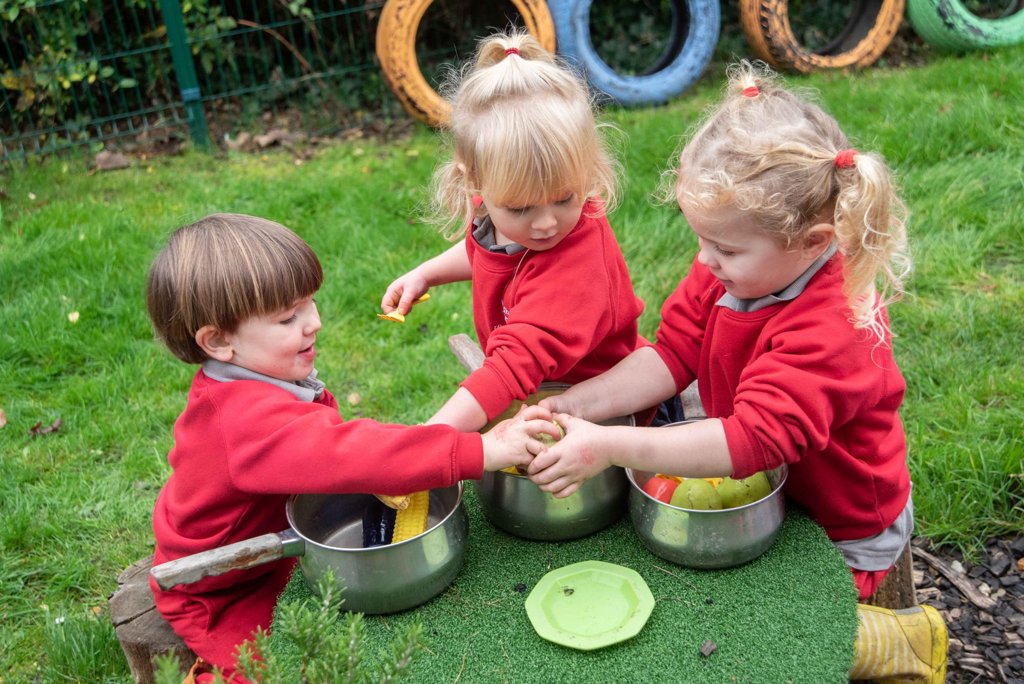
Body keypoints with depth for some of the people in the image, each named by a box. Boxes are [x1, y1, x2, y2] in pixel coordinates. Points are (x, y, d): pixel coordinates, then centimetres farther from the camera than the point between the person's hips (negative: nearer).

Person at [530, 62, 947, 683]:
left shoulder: (829, 333, -37)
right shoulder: (728, 271, -13)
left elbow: (751, 441, -43)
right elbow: (671, 356, -10)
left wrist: (609, 447, -45)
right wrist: (576, 408, -23)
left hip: (838, 530, -7)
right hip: (766, 487, 8)